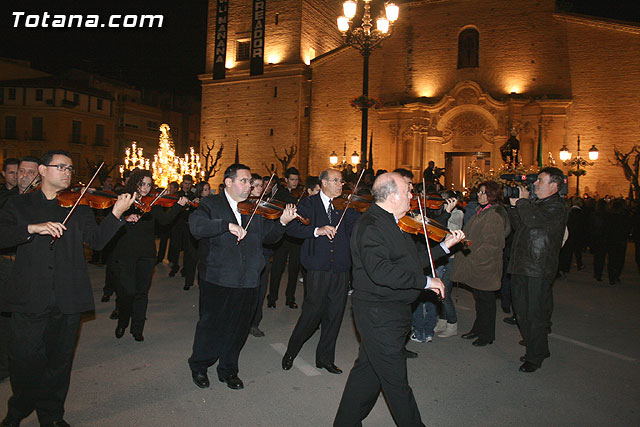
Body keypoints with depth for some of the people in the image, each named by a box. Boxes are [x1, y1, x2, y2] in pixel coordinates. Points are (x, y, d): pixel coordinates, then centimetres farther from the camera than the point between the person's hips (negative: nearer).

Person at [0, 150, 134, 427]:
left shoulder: (79, 207, 10)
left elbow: (96, 240, -2)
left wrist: (116, 214, -17)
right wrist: (32, 228, -21)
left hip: (68, 300, 1)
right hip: (29, 298, -1)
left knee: (59, 362, 11)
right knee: (25, 360, 4)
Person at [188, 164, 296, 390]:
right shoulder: (211, 204, -3)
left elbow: (268, 237, 7)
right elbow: (196, 226, -21)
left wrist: (281, 222, -11)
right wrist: (227, 225, -30)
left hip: (247, 282, 4)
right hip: (216, 279, -3)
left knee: (238, 329, 14)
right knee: (211, 325, 11)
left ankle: (228, 369, 34)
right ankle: (199, 367, 35)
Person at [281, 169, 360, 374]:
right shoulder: (309, 204, 3)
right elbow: (292, 228, -9)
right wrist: (317, 231, -21)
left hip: (341, 269, 4)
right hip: (318, 268, -4)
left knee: (334, 315, 10)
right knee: (313, 312, 0)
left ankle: (325, 358, 26)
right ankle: (291, 352, 23)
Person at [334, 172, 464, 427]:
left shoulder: (390, 223, 13)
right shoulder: (370, 226, -19)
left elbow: (413, 261, 17)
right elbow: (380, 271, -31)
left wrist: (445, 245, 15)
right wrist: (426, 281, -25)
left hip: (392, 312, 10)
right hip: (379, 314, -10)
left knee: (367, 372, 20)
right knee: (396, 382, 5)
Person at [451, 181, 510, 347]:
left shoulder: (494, 216, -19)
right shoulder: (481, 212, 10)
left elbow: (492, 244, -22)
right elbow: (469, 235, 19)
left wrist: (474, 259, -21)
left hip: (485, 265, -9)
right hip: (475, 265, 9)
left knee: (486, 300, 5)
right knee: (479, 298, 19)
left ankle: (487, 335, 19)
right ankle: (478, 329, 33)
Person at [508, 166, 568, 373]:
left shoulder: (557, 207, -10)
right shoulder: (534, 204, 17)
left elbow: (534, 220, -27)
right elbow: (518, 226, 17)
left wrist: (522, 201, -11)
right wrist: (514, 205, 6)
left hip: (539, 270, -8)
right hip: (521, 267, 8)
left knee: (535, 315, -1)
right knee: (522, 313, 14)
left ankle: (535, 357, 12)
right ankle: (539, 349, 30)